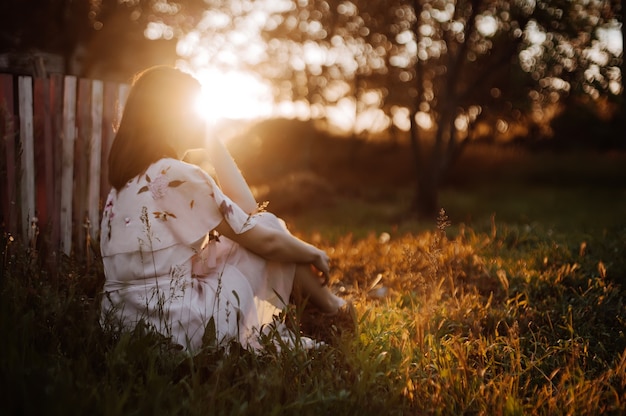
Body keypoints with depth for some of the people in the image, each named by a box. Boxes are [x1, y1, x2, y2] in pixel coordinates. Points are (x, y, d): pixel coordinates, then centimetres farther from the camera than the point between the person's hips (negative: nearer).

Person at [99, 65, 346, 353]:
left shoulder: (129, 178, 11)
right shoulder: (179, 176, -15)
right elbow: (265, 240, -6)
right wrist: (314, 254, 10)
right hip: (180, 328, -8)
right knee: (267, 225, 7)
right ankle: (334, 311, 27)